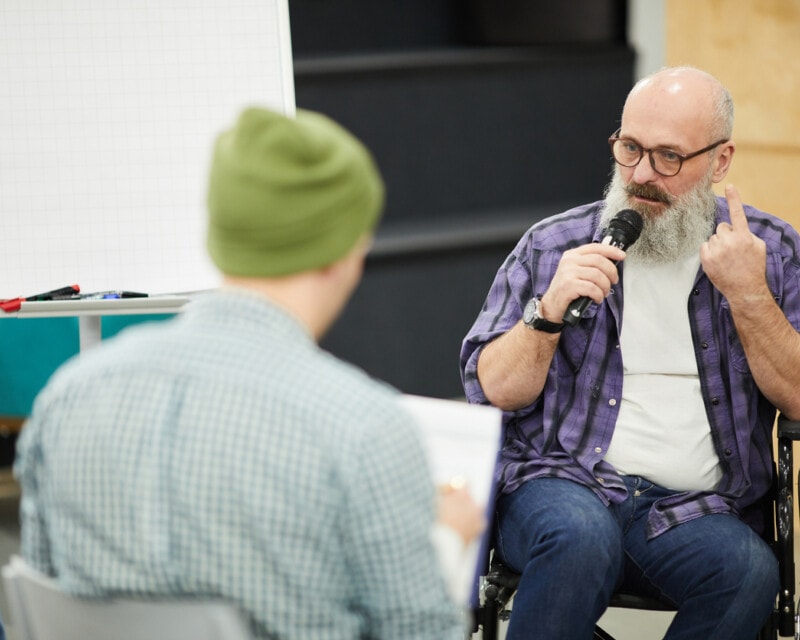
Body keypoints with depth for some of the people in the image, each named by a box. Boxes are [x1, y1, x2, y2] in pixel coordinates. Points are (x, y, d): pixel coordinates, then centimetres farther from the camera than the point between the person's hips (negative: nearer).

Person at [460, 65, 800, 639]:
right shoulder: (552, 245, 8)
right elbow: (490, 391, 4)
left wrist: (748, 294, -12)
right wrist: (549, 310, -12)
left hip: (696, 508, 1)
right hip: (559, 483, -1)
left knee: (749, 572, -32)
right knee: (582, 535, -36)